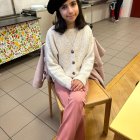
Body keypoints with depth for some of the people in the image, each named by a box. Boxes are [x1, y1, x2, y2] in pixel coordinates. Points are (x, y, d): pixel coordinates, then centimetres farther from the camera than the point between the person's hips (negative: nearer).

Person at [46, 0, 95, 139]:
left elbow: (89, 59, 1)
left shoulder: (86, 30, -1)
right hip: (61, 80, -1)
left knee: (77, 100, -28)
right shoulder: (52, 33, -9)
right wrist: (69, 82, -17)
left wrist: (81, 78, -15)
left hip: (80, 78, 2)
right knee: (78, 111, -24)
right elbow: (52, 65, -7)